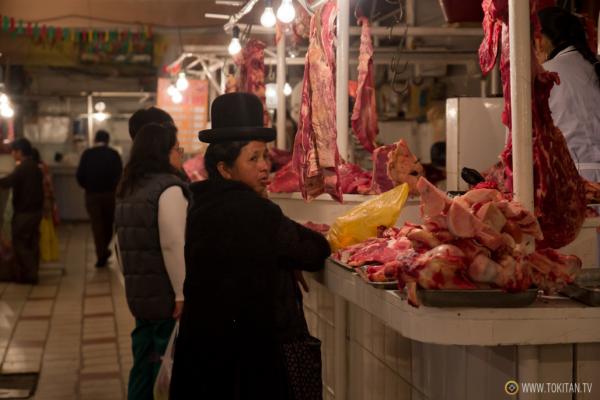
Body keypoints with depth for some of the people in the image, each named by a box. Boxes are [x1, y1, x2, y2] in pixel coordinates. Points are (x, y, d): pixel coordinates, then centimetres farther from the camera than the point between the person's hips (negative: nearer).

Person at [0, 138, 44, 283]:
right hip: (35, 210, 9)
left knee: (20, 244, -1)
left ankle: (27, 275, -1)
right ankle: (31, 273, 17)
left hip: (24, 212, -9)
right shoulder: (35, 167, 11)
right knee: (32, 243, 12)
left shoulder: (22, 168, -17)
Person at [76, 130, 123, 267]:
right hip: (110, 194, 0)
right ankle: (104, 250, 21)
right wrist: (114, 188, 8)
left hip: (92, 194, 0)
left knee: (97, 225, 2)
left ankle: (101, 255, -5)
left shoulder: (87, 154, -3)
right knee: (108, 223, 16)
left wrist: (87, 187, 11)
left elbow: (80, 175, -6)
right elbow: (119, 175, -8)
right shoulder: (114, 154, -3)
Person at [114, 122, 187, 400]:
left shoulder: (128, 190, 13)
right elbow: (173, 245, -22)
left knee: (144, 362, 15)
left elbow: (122, 244, 19)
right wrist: (183, 294, -20)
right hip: (165, 294, -8)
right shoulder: (168, 189, -14)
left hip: (138, 292, 8)